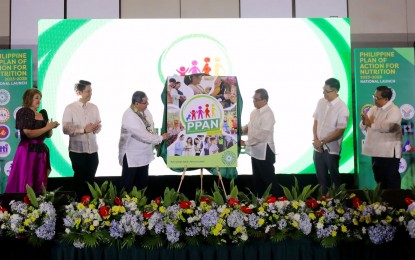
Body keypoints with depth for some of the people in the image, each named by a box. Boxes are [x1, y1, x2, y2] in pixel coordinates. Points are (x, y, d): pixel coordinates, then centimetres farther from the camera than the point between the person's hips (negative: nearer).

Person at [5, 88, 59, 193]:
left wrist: (51, 127, -2)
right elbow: (29, 133, -16)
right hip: (27, 151, -7)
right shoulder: (24, 112, -5)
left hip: (41, 150, 7)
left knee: (39, 182, 7)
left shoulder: (43, 114, 14)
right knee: (25, 182, -5)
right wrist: (47, 127, -14)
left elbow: (48, 135, 18)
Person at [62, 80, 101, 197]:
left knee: (90, 179, 11)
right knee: (79, 178, 7)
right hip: (77, 149, -4)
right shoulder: (70, 108, -6)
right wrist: (84, 130, -21)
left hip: (92, 149, 4)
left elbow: (98, 127, 8)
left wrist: (95, 128, -15)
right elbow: (66, 129, -13)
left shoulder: (94, 107, 7)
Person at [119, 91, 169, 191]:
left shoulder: (145, 110, -1)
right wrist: (160, 138, -20)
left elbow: (150, 127, 13)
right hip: (131, 156, -8)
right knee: (128, 185, 5)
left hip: (144, 154, 8)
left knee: (143, 183, 17)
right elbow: (142, 135, -29)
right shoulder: (129, 117, -27)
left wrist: (155, 141, 2)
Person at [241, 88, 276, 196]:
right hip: (255, 151, 9)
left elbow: (261, 134, -24)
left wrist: (246, 143, -18)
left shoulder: (268, 114, -20)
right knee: (257, 179, 18)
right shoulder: (254, 112, 7)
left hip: (264, 152, -9)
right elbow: (250, 126, 19)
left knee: (268, 180, 3)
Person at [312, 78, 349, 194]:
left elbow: (339, 131, -15)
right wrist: (315, 140, -5)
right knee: (321, 178, 15)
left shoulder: (342, 108, -14)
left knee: (334, 178, 7)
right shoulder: (321, 102, 3)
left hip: (331, 149, -5)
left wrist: (322, 142, -14)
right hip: (318, 148, 5)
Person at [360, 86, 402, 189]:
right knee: (379, 180, 17)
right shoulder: (373, 109, 12)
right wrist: (365, 122, -14)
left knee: (392, 181, 1)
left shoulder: (394, 111, -12)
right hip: (376, 151, 8)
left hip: (389, 152, -8)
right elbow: (362, 126, 9)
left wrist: (371, 123, -16)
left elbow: (386, 127, -28)